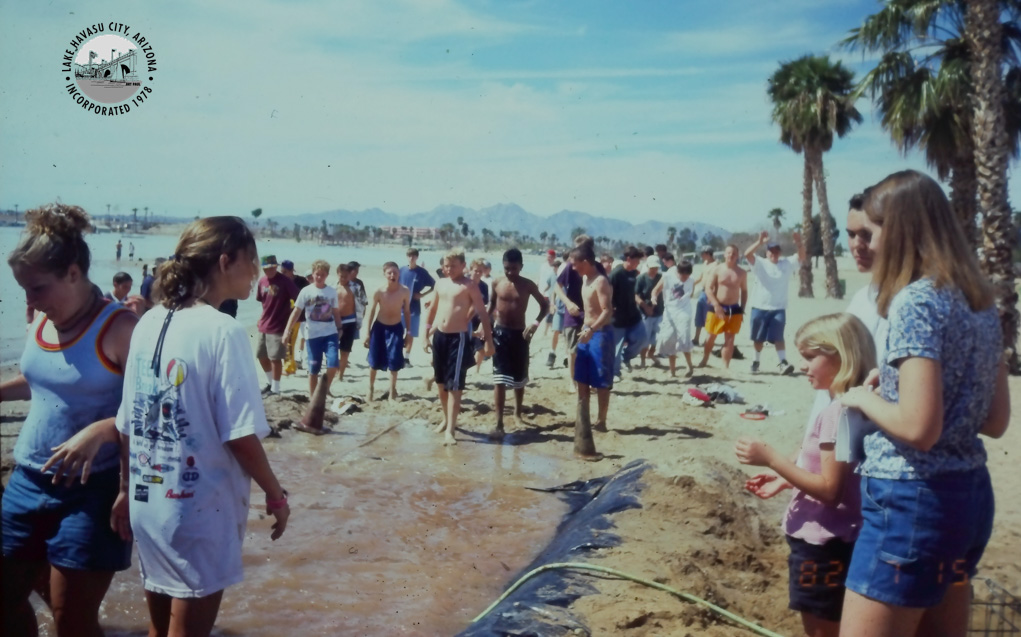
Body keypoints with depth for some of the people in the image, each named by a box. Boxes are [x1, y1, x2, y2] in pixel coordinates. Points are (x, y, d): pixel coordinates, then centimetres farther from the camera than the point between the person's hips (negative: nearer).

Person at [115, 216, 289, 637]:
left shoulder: (148, 324, 2)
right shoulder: (223, 331, -18)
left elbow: (127, 424, 8)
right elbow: (240, 436, -19)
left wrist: (126, 488, 19)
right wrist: (275, 495, -6)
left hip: (146, 504, 6)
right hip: (200, 508, -6)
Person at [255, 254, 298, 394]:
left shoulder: (285, 282, -15)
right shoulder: (262, 281, 5)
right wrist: (265, 316, 14)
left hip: (278, 327, -7)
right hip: (264, 326, 7)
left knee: (275, 358, -4)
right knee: (261, 356, 15)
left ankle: (275, 388, 7)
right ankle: (270, 382, 34)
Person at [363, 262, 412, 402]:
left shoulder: (405, 291, -15)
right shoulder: (379, 292, -18)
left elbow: (407, 311, -2)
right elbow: (372, 311, -5)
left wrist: (408, 331, 1)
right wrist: (368, 333, -2)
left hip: (396, 328, 0)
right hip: (379, 327, 0)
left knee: (394, 361, 0)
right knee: (374, 361, 9)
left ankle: (392, 391, 17)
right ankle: (371, 388, 30)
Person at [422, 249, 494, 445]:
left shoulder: (469, 286, -8)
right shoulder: (441, 283, 11)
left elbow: (482, 313, -10)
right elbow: (433, 309, 21)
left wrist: (488, 340, -16)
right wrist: (426, 335, 20)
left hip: (458, 337, -7)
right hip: (439, 336, 7)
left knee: (454, 385, -8)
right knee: (441, 382, 16)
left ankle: (450, 430, -10)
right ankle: (446, 419, 34)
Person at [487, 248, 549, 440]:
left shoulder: (528, 285, -4)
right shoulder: (497, 283, -1)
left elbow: (545, 304, 4)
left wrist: (536, 323, -12)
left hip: (519, 334, 0)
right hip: (500, 332, 0)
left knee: (519, 379, 13)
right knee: (499, 380, -7)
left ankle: (517, 414, 36)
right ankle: (499, 424, -8)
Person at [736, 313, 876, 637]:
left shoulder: (839, 412, -23)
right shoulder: (845, 407, 9)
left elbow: (829, 489, -25)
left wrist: (770, 458, -25)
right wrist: (784, 480, 11)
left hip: (825, 545, -10)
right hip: (824, 541, 10)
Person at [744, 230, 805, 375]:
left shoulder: (787, 263, 5)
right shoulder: (760, 264, -2)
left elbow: (802, 257, -6)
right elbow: (747, 254, -18)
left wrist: (799, 243, -25)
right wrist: (760, 242, -33)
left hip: (779, 308, 0)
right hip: (760, 307, 0)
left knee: (778, 337, -8)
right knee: (758, 338, 11)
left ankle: (783, 363, -15)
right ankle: (756, 361, 26)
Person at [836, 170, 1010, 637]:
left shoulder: (915, 301, -17)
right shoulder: (980, 302, 9)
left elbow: (919, 427, -25)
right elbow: (996, 420, 14)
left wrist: (863, 398, -7)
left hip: (914, 501, -9)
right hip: (970, 495, 9)